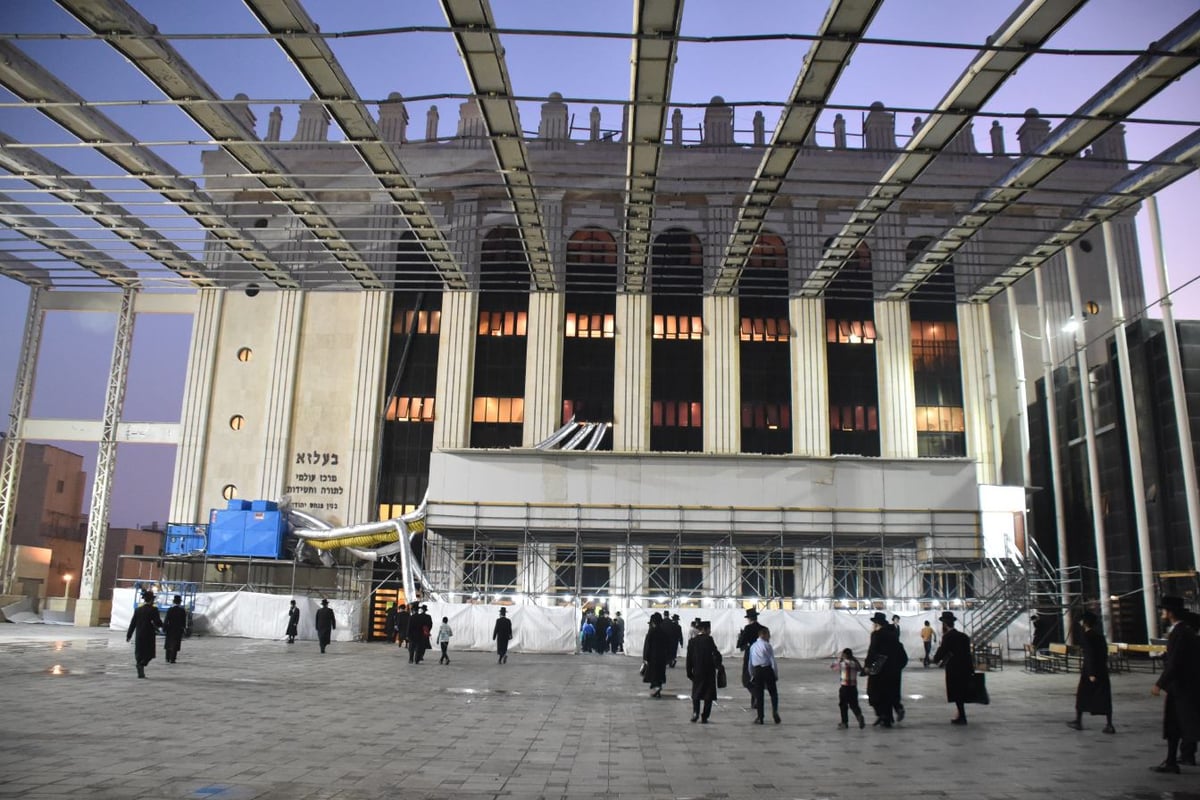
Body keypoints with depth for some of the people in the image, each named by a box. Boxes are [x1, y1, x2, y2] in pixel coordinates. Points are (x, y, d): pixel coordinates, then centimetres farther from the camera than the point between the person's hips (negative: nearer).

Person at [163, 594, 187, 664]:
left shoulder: (170, 610, -6)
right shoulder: (182, 611, -4)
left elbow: (166, 620, -8)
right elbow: (184, 621, 0)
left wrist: (164, 628, -1)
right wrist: (184, 628, 12)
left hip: (170, 629, 0)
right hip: (179, 630, 0)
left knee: (168, 644, 14)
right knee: (175, 645, 3)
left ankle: (168, 658, 17)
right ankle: (172, 659, -2)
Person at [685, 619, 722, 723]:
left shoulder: (692, 641, 2)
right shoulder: (708, 639, -10)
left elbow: (689, 658, 3)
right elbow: (716, 654, -16)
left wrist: (689, 673, 8)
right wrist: (718, 665, 0)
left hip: (697, 672, 3)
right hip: (709, 672, -3)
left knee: (696, 693, 17)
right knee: (709, 695, 6)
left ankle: (695, 712, -2)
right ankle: (704, 717, 3)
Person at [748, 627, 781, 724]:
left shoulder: (753, 646, 11)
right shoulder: (767, 645, -6)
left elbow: (750, 662, 15)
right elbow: (773, 661, -9)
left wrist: (752, 675, 23)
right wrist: (776, 675, -1)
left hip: (757, 671, 4)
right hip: (767, 670, -4)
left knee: (759, 695, 9)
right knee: (773, 693, 9)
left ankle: (760, 718, 10)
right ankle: (775, 712, -7)